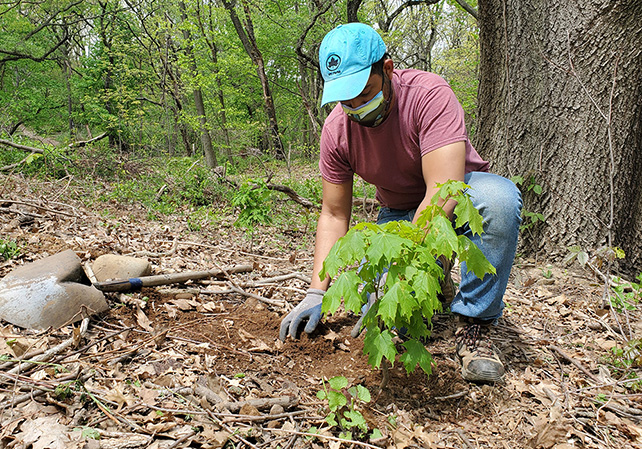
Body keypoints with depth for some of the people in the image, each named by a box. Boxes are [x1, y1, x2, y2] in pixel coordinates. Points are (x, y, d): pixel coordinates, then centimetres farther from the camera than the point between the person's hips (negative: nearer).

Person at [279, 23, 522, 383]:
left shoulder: (428, 94, -27)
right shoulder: (336, 130, -13)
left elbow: (444, 193, -36)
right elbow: (334, 214, -7)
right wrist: (318, 291, -14)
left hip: (458, 197, -3)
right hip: (401, 212, 4)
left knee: (498, 197, -38)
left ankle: (474, 323, -20)